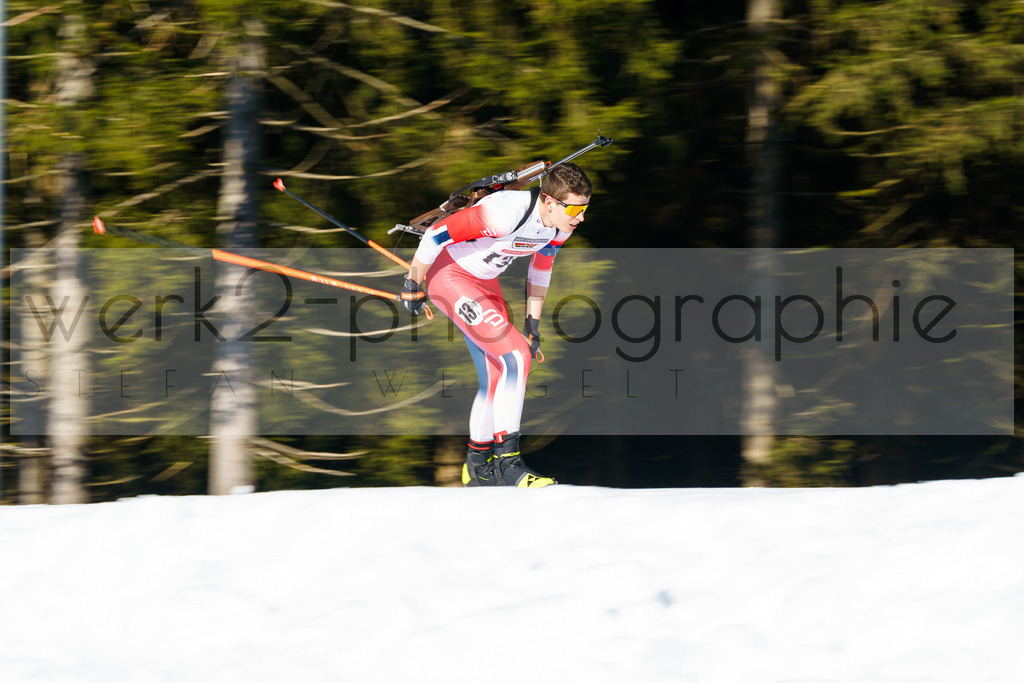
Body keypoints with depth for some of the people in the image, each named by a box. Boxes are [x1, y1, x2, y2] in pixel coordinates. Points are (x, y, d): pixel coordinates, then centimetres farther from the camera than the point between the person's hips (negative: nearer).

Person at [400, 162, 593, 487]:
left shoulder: (561, 224, -8)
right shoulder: (507, 213, -35)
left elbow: (541, 267, 13)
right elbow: (436, 234, -28)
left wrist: (533, 323, 16)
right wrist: (413, 286, -16)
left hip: (484, 282, 9)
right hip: (448, 275, -9)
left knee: (498, 379, 11)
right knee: (516, 357, -19)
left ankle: (477, 467, 26)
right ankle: (507, 462, -17)